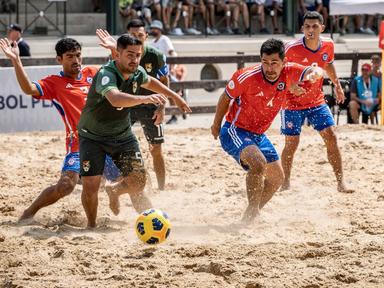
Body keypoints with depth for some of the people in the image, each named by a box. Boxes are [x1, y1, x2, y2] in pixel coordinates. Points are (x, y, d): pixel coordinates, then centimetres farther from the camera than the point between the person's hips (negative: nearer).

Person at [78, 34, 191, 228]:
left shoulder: (137, 73, -8)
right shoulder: (106, 74, -30)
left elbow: (149, 81, 19)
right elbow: (115, 98, -52)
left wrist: (175, 97, 22)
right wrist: (145, 99, -64)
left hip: (122, 134, 6)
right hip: (93, 136, -6)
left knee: (137, 181, -6)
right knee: (90, 185, -12)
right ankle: (91, 226, 11)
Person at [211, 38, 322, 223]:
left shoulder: (288, 72, -12)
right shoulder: (247, 77, -23)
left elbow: (311, 72, -21)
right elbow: (226, 97, -8)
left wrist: (314, 73, -47)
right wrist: (216, 125, 5)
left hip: (258, 135, 7)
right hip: (235, 132, -7)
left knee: (277, 177, 15)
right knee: (258, 163, -32)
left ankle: (250, 216, 28)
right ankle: (252, 211, -26)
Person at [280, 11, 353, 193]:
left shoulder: (328, 45, -7)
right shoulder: (292, 48, -22)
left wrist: (337, 85, 20)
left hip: (317, 101, 4)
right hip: (293, 102, -4)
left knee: (331, 137, -5)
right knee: (291, 144, -1)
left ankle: (341, 183, -1)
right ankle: (286, 183, 18)